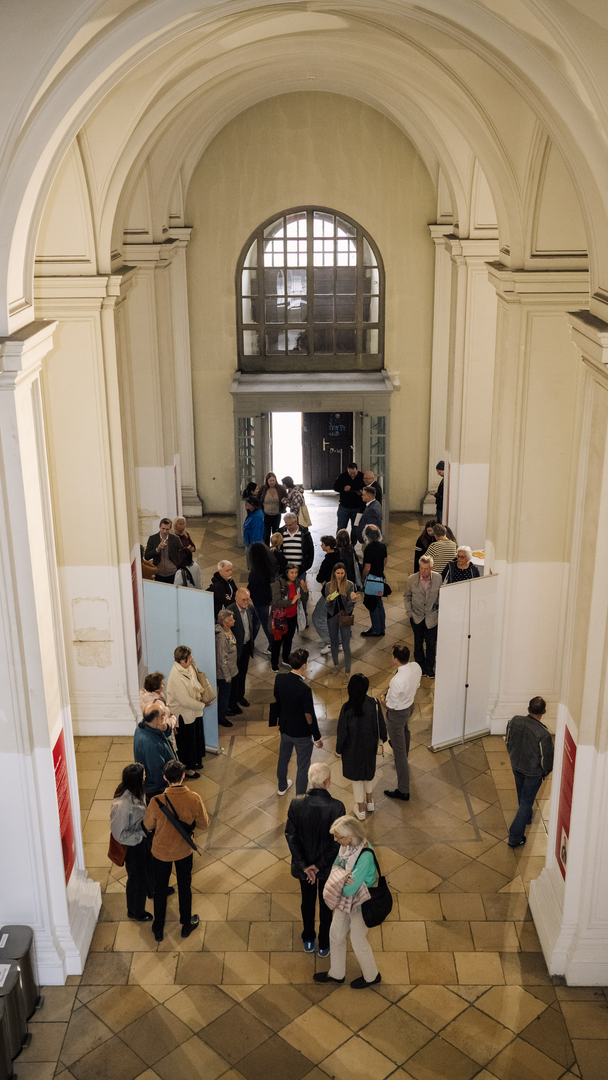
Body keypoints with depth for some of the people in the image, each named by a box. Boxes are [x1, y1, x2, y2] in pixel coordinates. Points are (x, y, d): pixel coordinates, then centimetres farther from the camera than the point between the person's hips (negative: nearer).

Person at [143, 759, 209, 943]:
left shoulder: (157, 801, -30)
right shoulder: (194, 799, -26)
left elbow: (148, 826, -12)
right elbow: (204, 824, -11)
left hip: (161, 851, -1)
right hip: (184, 850, 1)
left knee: (160, 889, 21)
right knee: (185, 886, 24)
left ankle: (158, 929, 39)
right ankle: (186, 924, 43)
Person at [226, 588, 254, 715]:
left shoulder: (250, 608, -4)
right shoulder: (230, 611, -26)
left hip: (247, 646, 7)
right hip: (236, 648, -7)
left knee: (243, 673, 23)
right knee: (235, 675, 5)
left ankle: (240, 696, 43)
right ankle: (232, 703, 20)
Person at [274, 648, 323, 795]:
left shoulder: (279, 679, -14)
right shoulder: (304, 689, -33)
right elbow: (309, 716, -24)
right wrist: (317, 737, -9)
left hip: (285, 728, 7)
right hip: (302, 734, -7)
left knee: (283, 758, 29)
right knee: (303, 766, 13)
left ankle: (282, 787, 51)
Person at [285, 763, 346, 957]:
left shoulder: (296, 803, -22)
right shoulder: (337, 807, -27)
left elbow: (290, 835, -16)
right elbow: (338, 842, -22)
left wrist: (304, 865, -12)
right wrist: (319, 865, -14)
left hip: (304, 864, 2)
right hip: (328, 865, -1)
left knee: (307, 901, 26)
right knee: (326, 904, 23)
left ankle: (308, 941, 46)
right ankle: (324, 945, 41)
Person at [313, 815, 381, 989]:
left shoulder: (365, 856, -35)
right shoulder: (346, 846, -11)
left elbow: (350, 889, -31)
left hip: (358, 905, -7)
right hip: (343, 901, 7)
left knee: (358, 942, 14)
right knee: (335, 936, 21)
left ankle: (372, 976, 41)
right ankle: (336, 974, 44)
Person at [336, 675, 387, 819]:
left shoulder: (347, 708, -28)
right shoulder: (374, 703, -20)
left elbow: (342, 731, -17)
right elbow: (380, 723, -5)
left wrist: (338, 750, -1)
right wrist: (382, 738, 16)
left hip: (352, 747, -3)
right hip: (370, 745, 3)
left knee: (356, 776, 18)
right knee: (369, 770, 29)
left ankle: (360, 810, 32)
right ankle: (370, 802, 45)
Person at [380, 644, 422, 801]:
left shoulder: (397, 681, -39)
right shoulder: (416, 667, -17)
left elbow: (390, 706, -26)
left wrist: (383, 699, -3)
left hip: (397, 714, -8)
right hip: (410, 705, 9)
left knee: (399, 751, 5)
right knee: (405, 731, 38)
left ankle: (403, 790, 17)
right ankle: (403, 760, 69)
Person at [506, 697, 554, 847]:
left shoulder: (514, 721, -19)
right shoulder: (543, 734, -34)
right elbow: (547, 758, -20)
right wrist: (547, 771, 3)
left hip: (516, 766, 5)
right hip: (533, 771, -5)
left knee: (522, 795, 29)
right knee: (527, 801, 11)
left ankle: (526, 818, 57)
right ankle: (515, 837, 16)